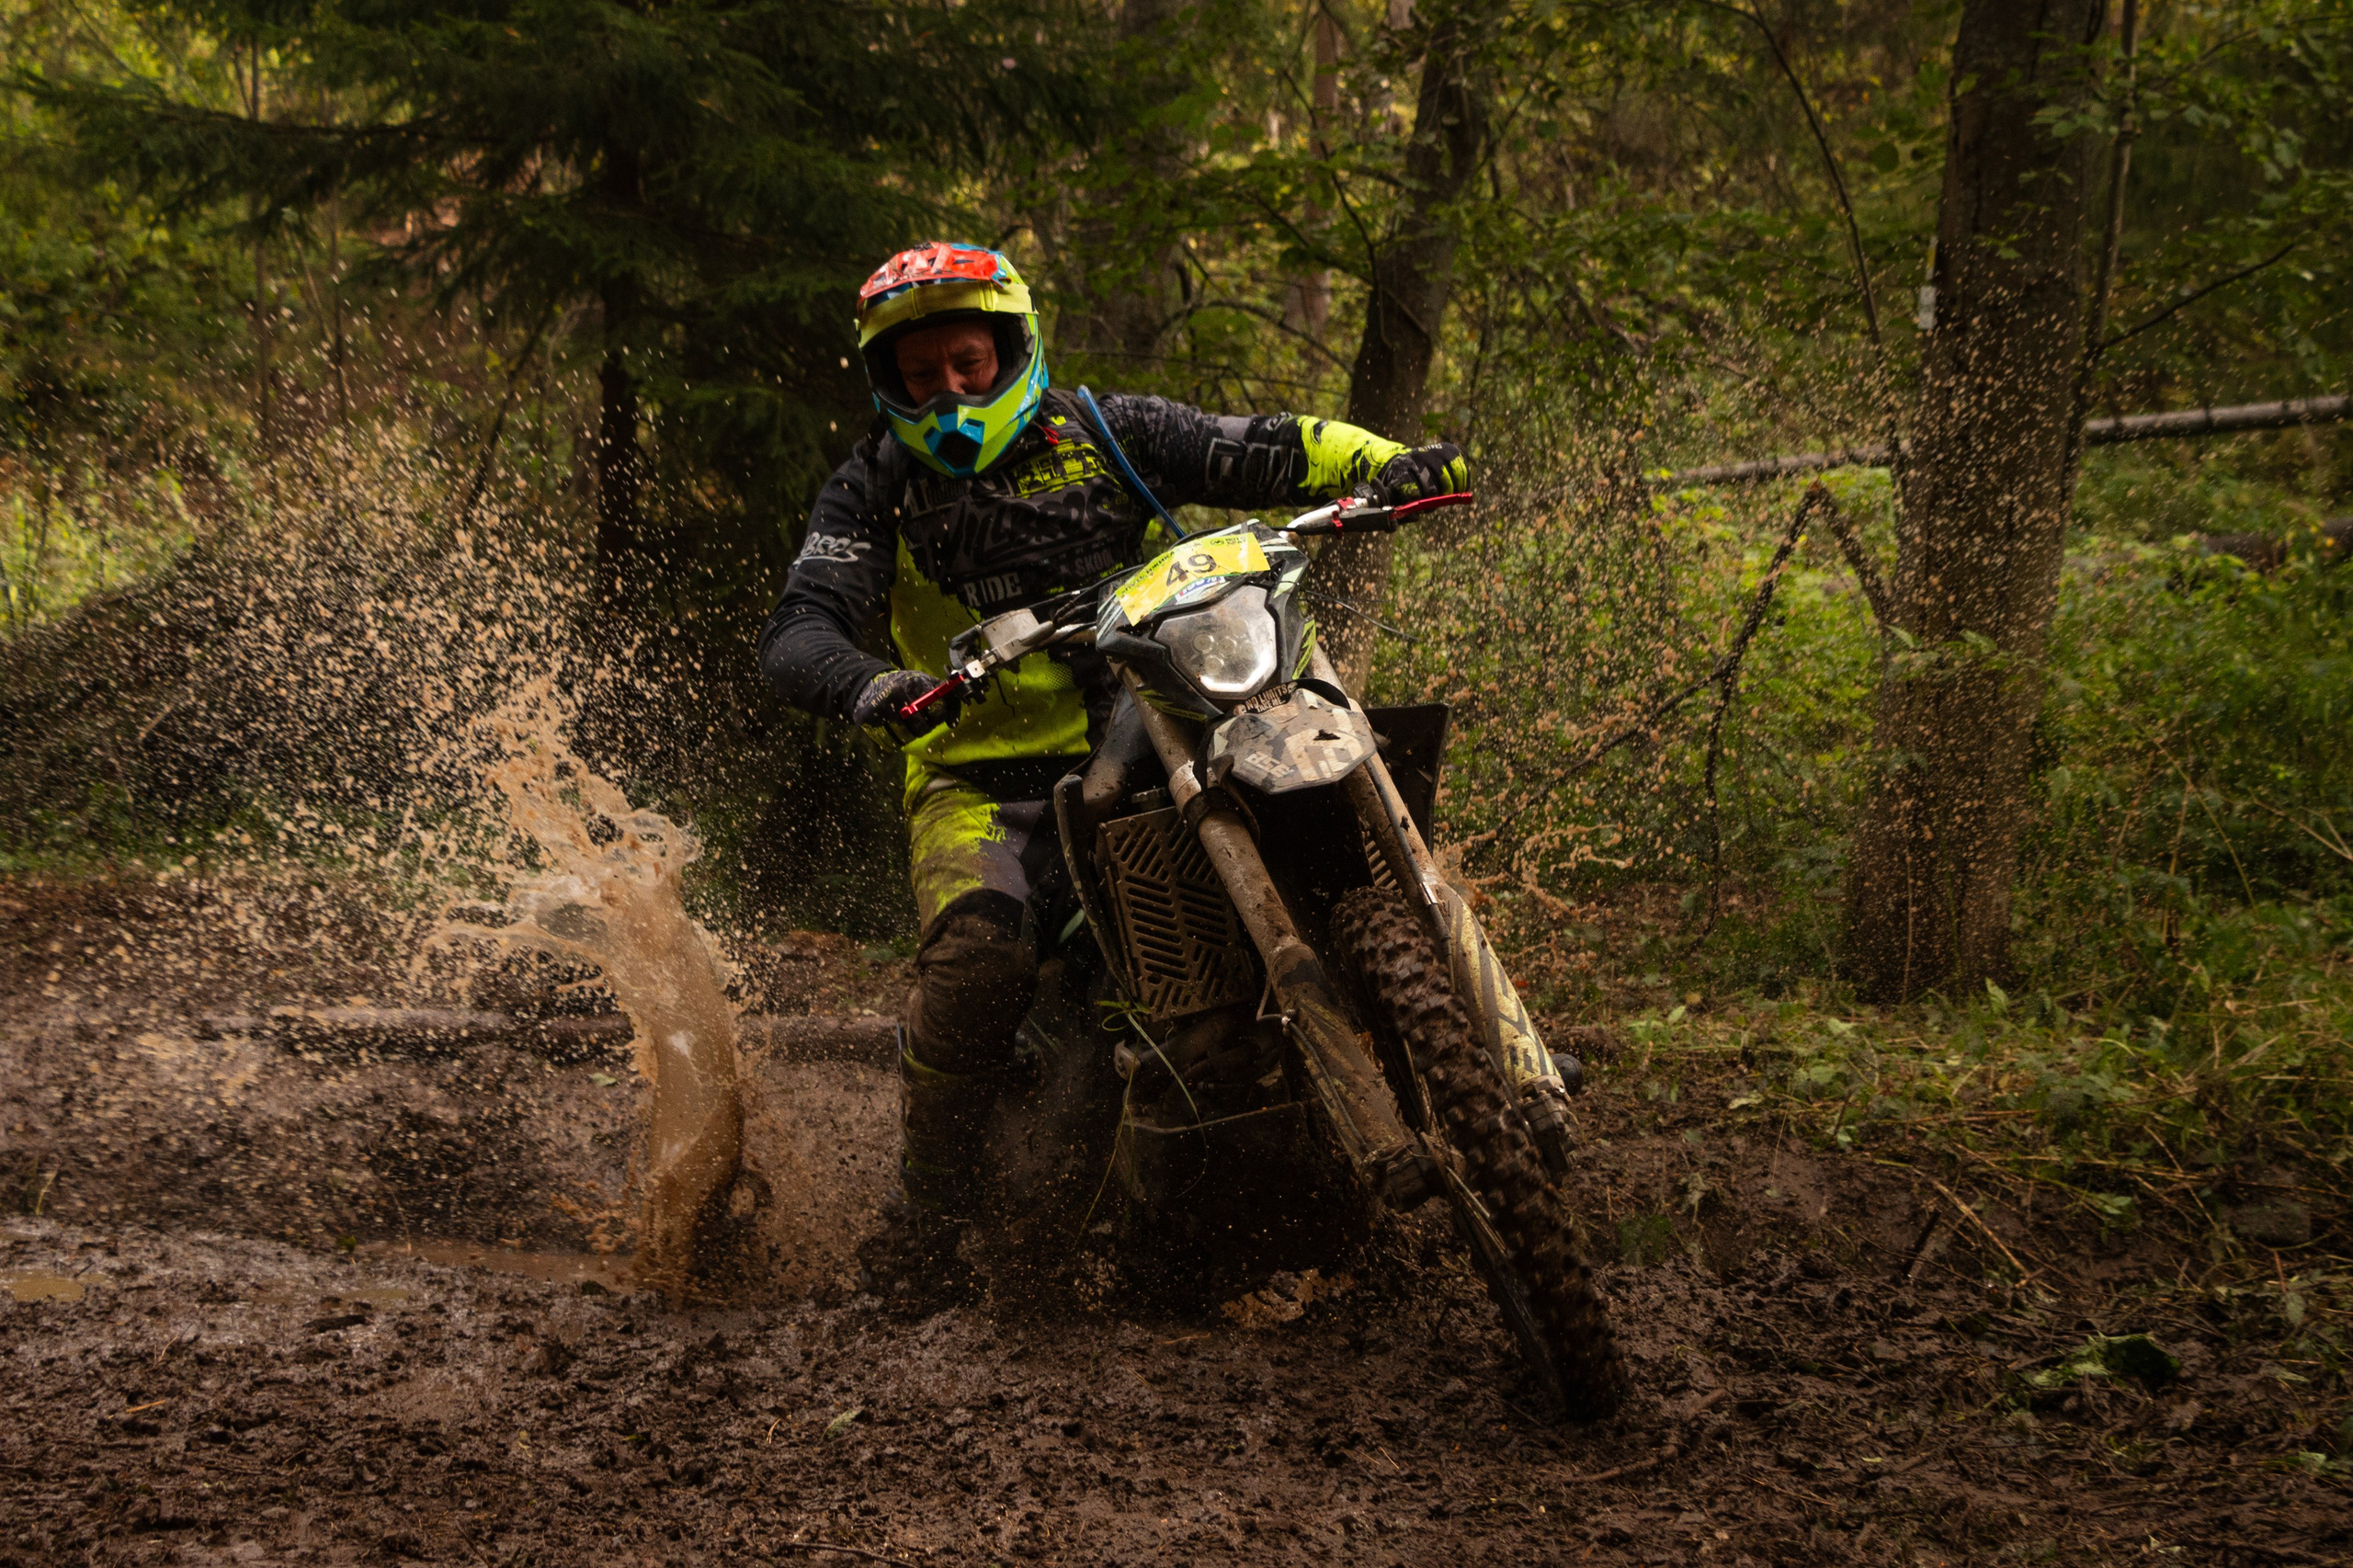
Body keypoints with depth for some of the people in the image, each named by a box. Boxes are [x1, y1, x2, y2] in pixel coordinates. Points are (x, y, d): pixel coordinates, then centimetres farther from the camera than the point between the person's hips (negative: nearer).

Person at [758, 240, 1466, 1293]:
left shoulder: (1104, 435, 8)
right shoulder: (873, 495, 5)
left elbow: (1264, 451, 2)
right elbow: (797, 634, -8)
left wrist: (1386, 465, -17)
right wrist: (864, 684, -32)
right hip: (984, 772, -2)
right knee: (978, 946, -30)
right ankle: (930, 1197, -13)